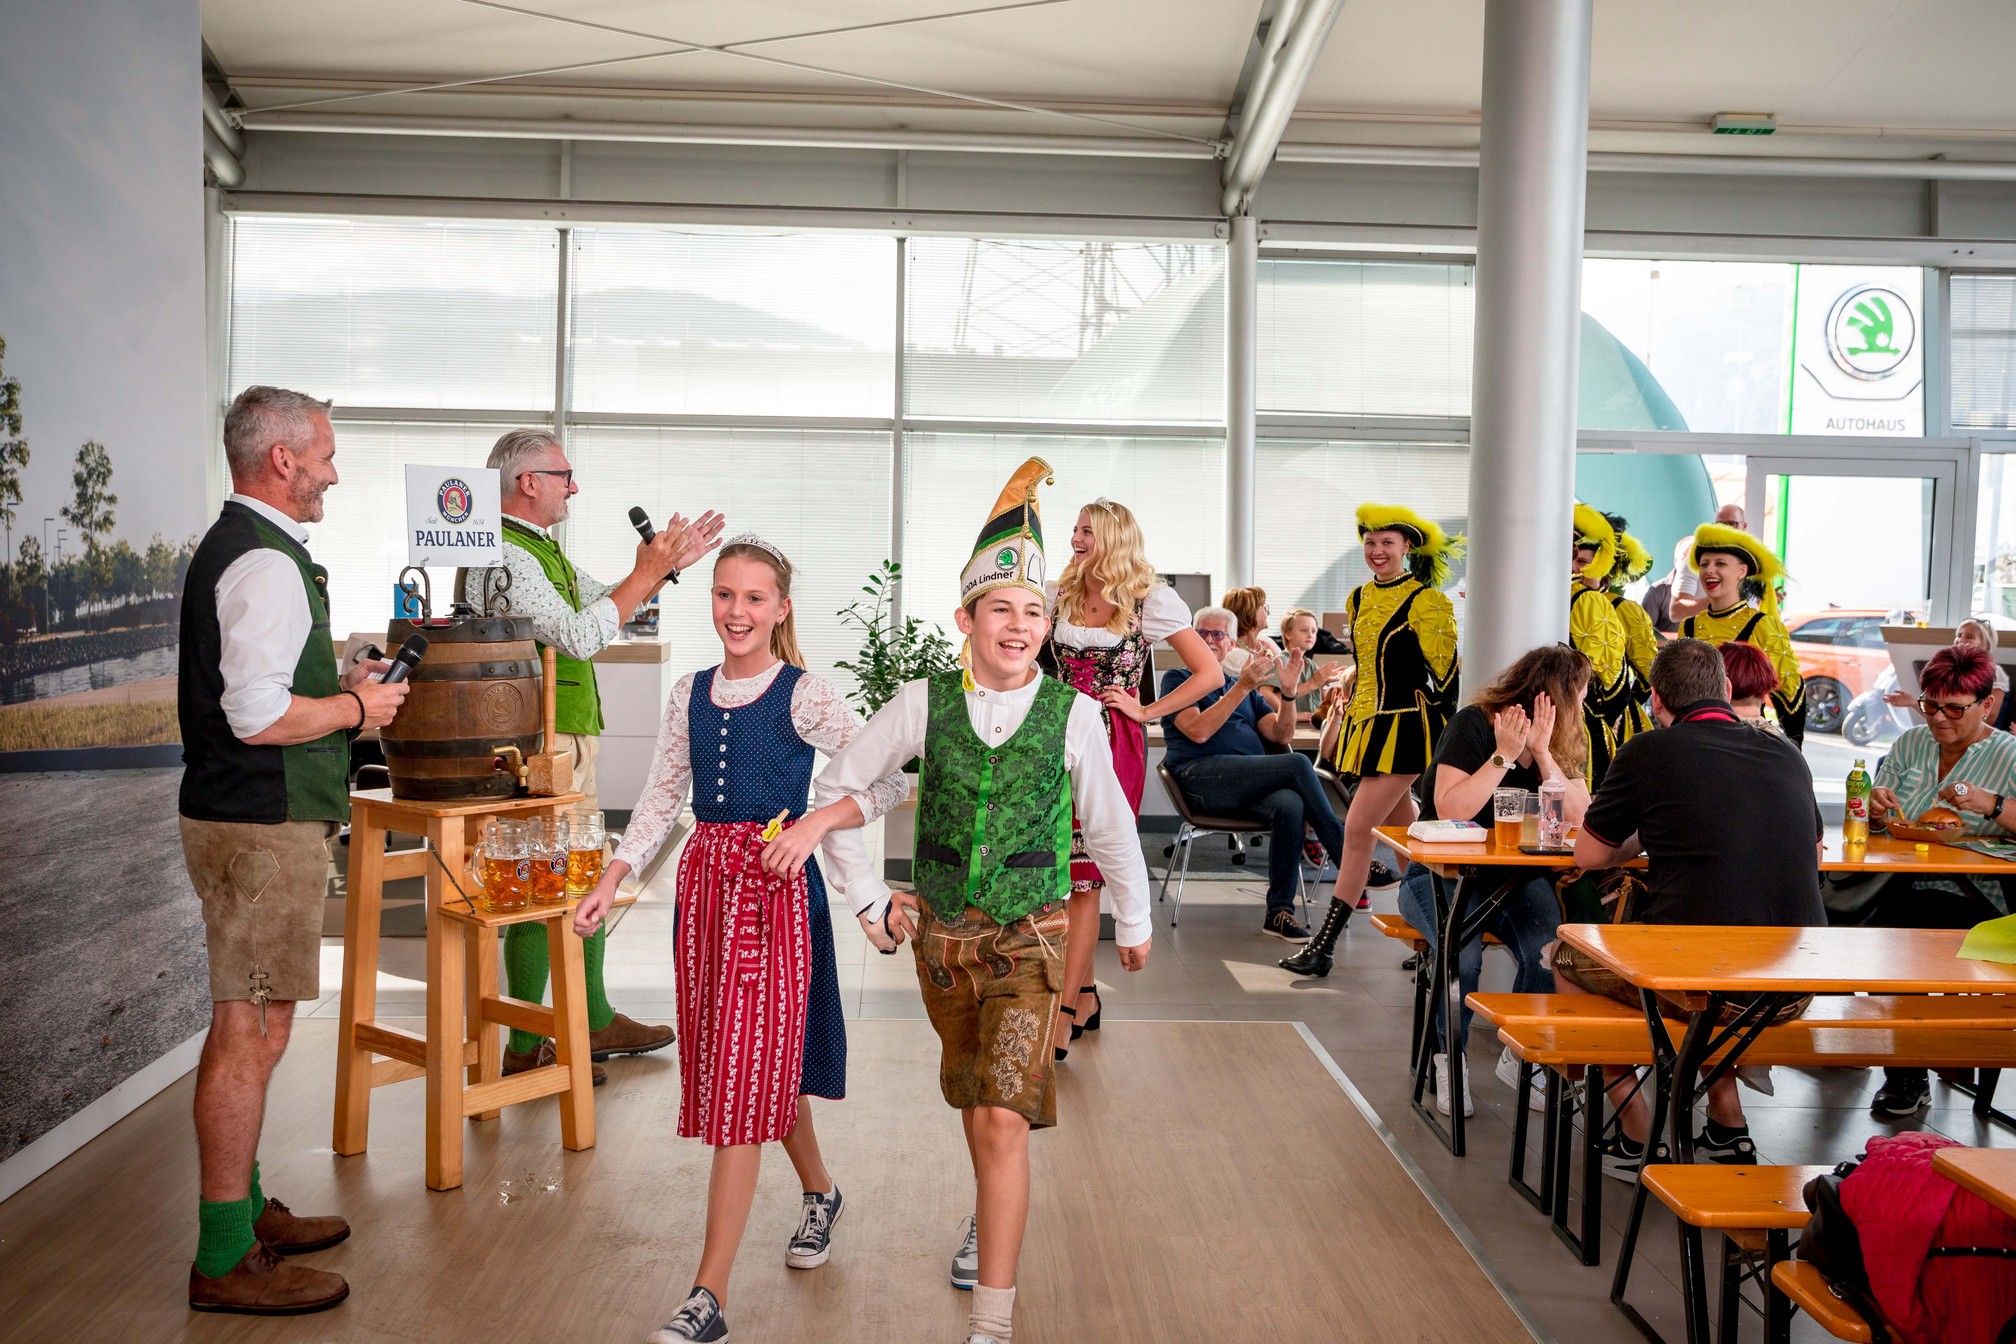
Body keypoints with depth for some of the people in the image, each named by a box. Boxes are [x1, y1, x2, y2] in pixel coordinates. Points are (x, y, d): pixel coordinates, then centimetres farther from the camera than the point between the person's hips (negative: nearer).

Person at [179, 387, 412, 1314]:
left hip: (240, 815, 11)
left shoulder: (230, 546, 16)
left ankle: (245, 1210, 32)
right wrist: (356, 706, -11)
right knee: (252, 1032, -4)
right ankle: (225, 1260, 5)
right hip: (264, 826, -11)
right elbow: (259, 715, -25)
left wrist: (334, 683, 17)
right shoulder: (267, 562, -18)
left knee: (246, 1025, 18)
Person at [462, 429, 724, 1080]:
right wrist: (647, 573, -17)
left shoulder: (542, 548, 17)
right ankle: (526, 1048, 6)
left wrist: (666, 565, 14)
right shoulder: (505, 556, -17)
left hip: (567, 739, 11)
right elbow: (579, 637, -23)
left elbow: (600, 602, 24)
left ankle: (595, 1022, 28)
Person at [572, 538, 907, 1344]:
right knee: (764, 1064, 15)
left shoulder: (804, 696, -5)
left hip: (775, 886, -5)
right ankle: (820, 1191, 42)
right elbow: (661, 800, 14)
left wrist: (815, 824, -19)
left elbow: (890, 780, -7)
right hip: (705, 879, 5)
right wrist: (613, 879, 5)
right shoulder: (690, 695, 10)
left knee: (746, 1073, -6)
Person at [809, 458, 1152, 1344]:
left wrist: (1133, 919, 17)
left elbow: (1109, 824, 6)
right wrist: (868, 900, 2)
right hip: (942, 933, 3)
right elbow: (835, 787, 4)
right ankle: (993, 1215, 50)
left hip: (1030, 938, -2)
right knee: (971, 1098, 22)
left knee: (1004, 1120, -12)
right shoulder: (924, 704, -7)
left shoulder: (1073, 714, -9)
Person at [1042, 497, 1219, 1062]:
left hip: (1112, 746, -5)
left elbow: (1209, 673, -2)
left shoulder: (1152, 600, -3)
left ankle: (1063, 1014, -4)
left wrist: (1147, 710, -4)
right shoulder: (1060, 595, 10)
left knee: (1084, 874, -7)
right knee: (1063, 872, 7)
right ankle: (1084, 995, 21)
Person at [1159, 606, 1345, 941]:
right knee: (1298, 764, -27)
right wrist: (1242, 687, -11)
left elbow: (1281, 735, 16)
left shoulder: (1247, 688, 30)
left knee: (1291, 806, -33)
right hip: (1202, 778, -5)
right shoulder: (1177, 679, 14)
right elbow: (1198, 731, -6)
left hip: (1252, 786, 5)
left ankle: (1279, 912, -27)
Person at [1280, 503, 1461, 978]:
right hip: (1365, 723, 8)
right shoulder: (1358, 599, 12)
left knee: (1358, 828, -12)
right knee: (1403, 829, 14)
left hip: (1405, 726, -8)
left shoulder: (1425, 602, -10)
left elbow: (1445, 670, -8)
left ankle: (1325, 943, -9)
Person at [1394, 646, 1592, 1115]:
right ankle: (1447, 1063, -8)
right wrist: (1505, 756, -22)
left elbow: (1578, 819, -7)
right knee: (1462, 953, -33)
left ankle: (1519, 1057, -3)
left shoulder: (1567, 741, 8)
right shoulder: (1473, 724, -10)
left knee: (1551, 948, -26)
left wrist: (1542, 753, -15)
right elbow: (1450, 810, -20)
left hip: (1515, 877, 5)